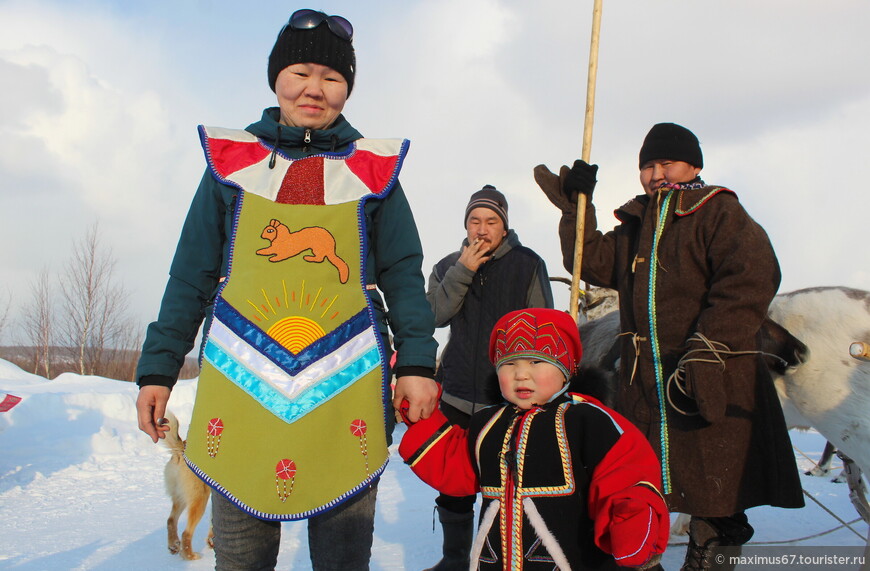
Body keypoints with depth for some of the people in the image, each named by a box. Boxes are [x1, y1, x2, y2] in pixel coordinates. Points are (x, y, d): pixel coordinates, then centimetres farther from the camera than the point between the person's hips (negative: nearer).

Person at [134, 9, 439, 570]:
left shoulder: (373, 168, 7)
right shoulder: (232, 160, 9)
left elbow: (402, 273, 7)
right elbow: (191, 276, 10)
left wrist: (417, 361, -4)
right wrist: (158, 368, 6)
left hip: (348, 383, 0)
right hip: (241, 377, 1)